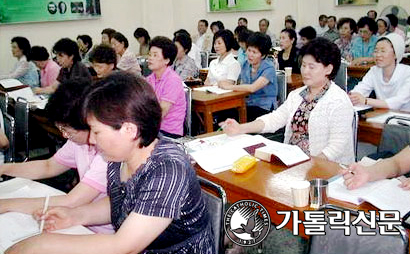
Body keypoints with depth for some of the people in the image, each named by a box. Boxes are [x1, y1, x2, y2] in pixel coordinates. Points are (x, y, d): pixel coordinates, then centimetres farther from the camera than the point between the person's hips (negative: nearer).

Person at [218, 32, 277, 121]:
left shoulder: (269, 68, -11)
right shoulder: (245, 65, 10)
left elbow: (252, 88, -23)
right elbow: (242, 86, 9)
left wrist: (230, 87, -17)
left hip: (264, 108, -5)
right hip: (247, 104, 6)